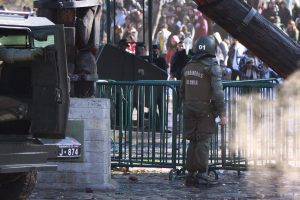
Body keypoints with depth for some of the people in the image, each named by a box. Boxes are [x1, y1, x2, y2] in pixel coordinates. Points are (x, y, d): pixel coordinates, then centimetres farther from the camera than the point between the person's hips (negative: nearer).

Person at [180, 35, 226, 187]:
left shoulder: (188, 67, 10)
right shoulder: (212, 67, -10)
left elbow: (182, 90, 17)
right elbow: (217, 91, -17)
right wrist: (222, 113, -14)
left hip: (189, 109, 5)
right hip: (206, 109, -5)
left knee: (193, 141, 11)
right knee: (203, 141, -1)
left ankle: (191, 174, 9)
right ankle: (202, 173, -5)